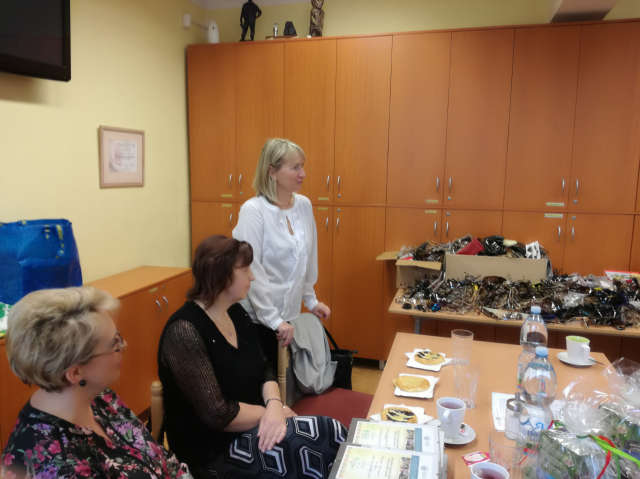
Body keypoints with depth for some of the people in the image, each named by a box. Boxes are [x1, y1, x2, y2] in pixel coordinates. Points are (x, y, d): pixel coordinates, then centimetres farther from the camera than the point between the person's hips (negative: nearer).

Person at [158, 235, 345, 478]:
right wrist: (275, 410, -13)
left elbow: (264, 369, 5)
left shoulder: (237, 313, 4)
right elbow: (218, 415, -25)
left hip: (252, 428, 8)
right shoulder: (185, 332, -23)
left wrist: (274, 404, -16)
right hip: (214, 450, -7)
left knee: (333, 433, -13)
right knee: (327, 433, -19)